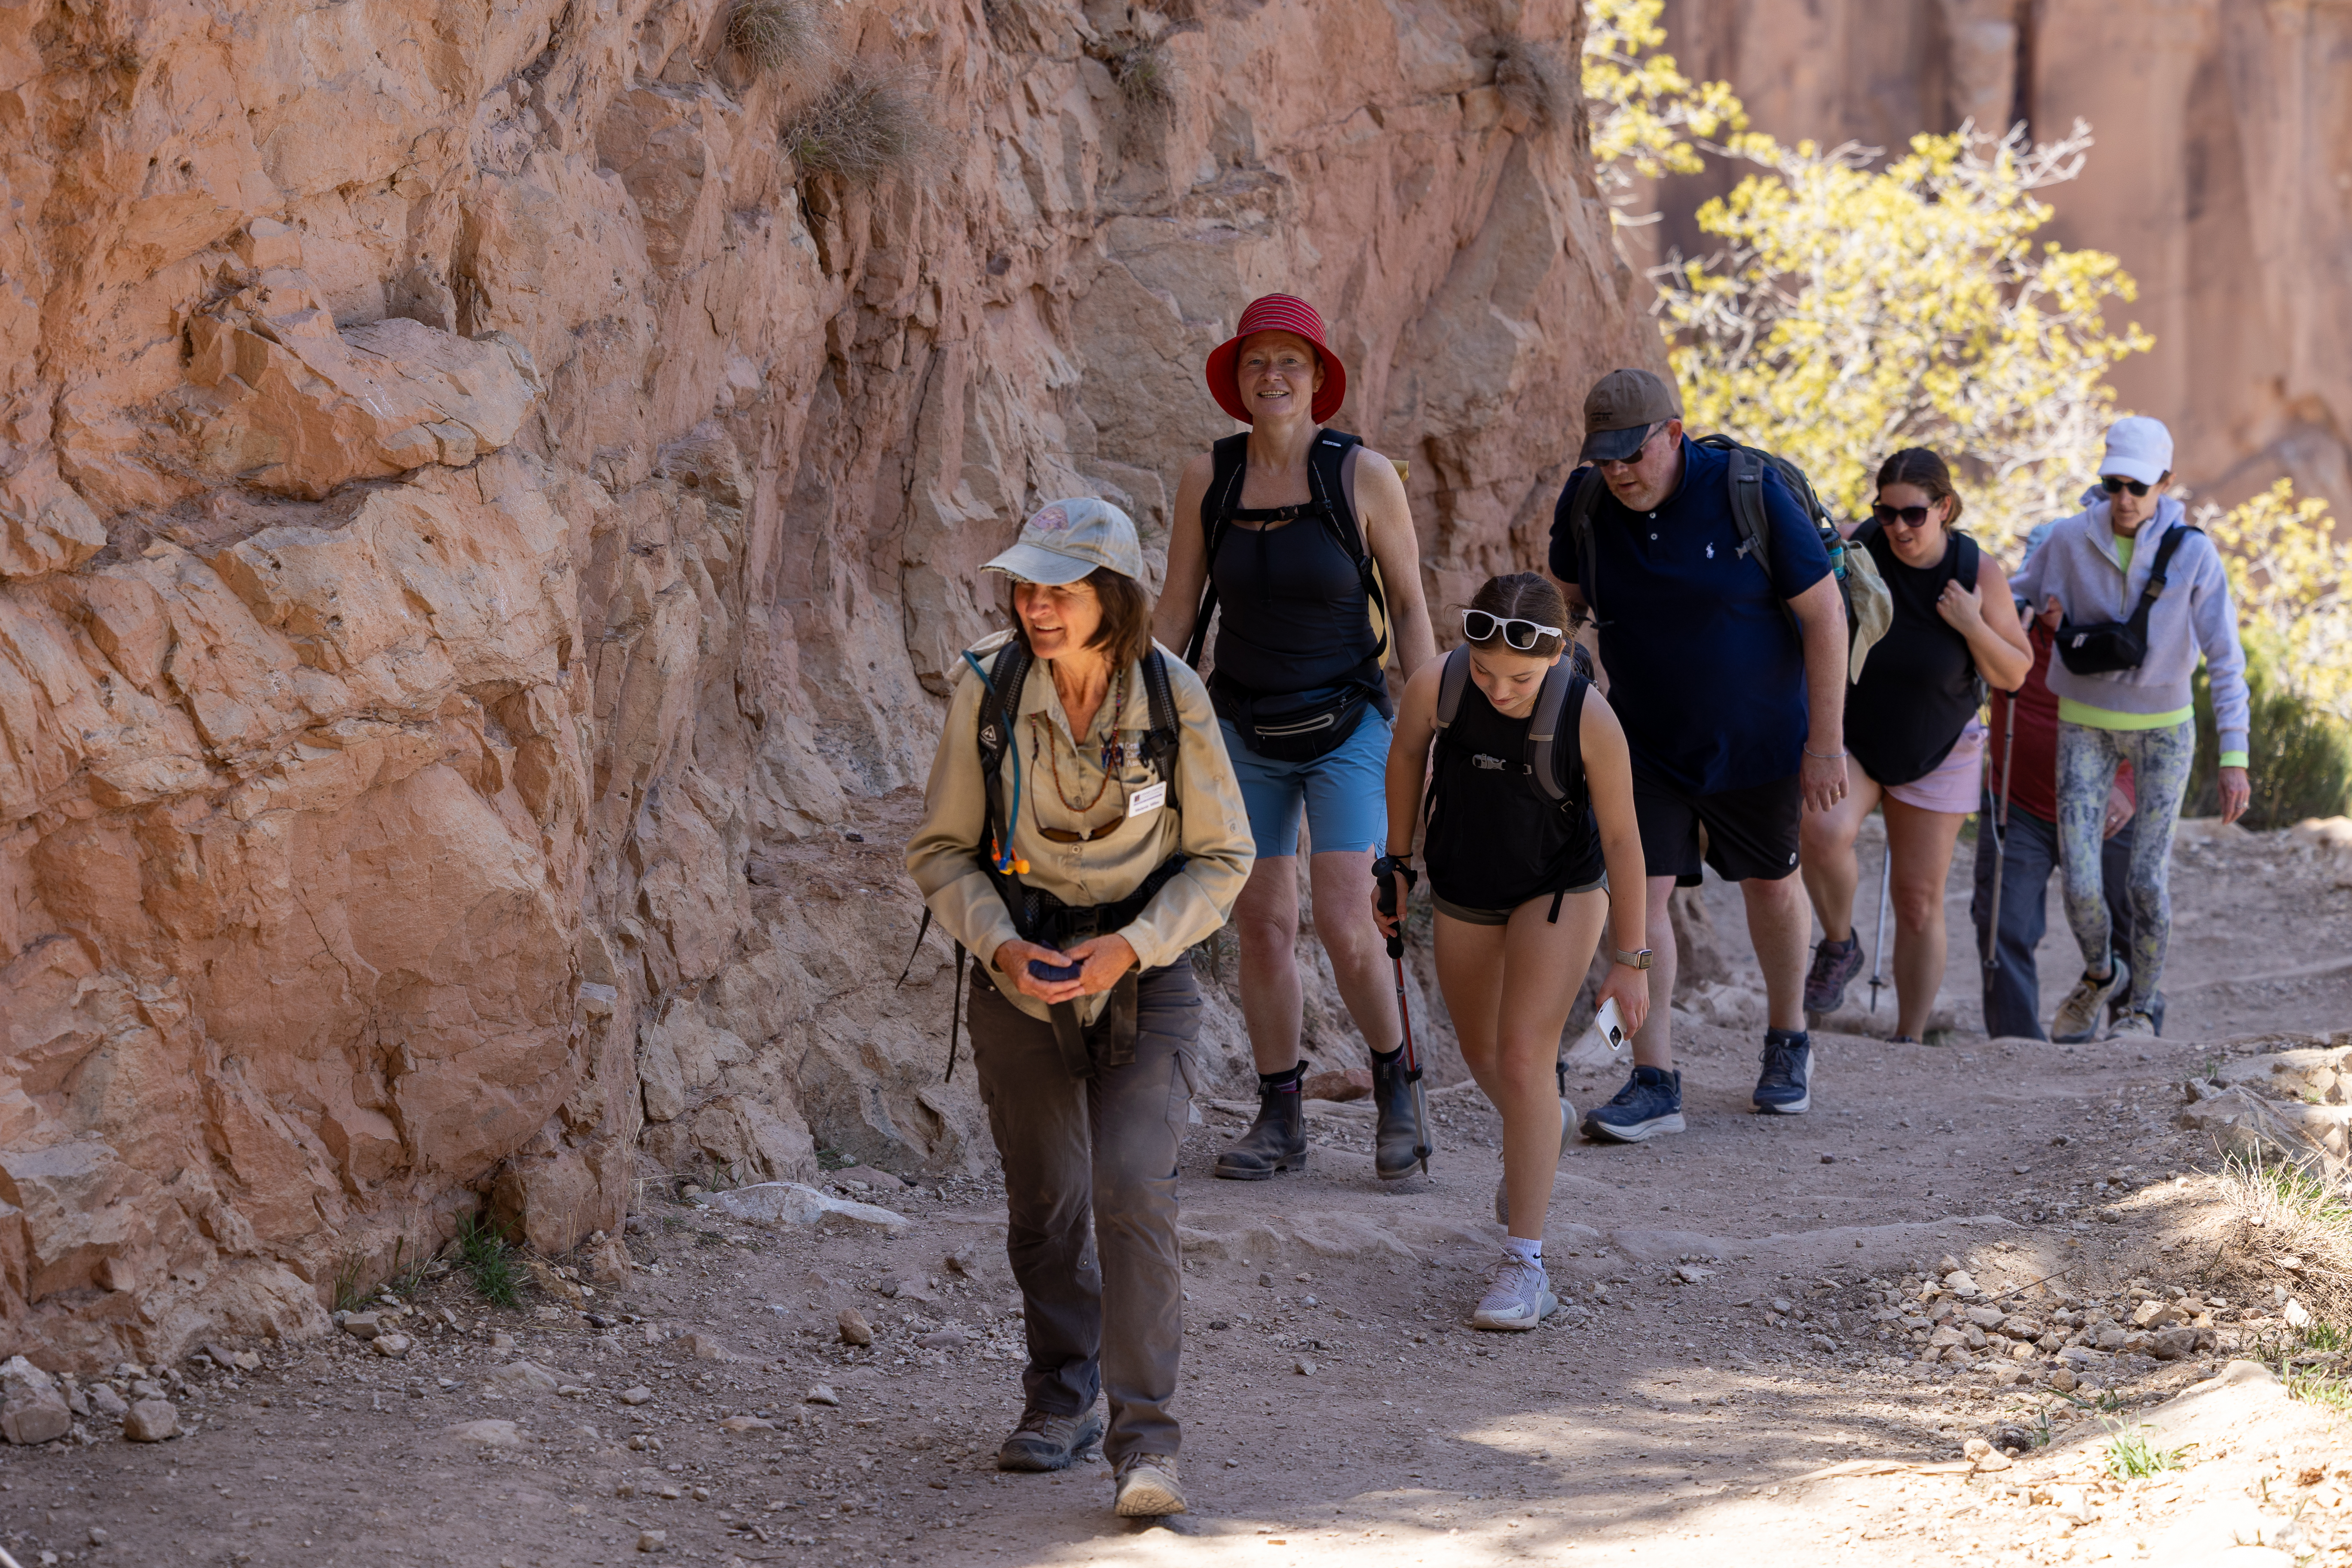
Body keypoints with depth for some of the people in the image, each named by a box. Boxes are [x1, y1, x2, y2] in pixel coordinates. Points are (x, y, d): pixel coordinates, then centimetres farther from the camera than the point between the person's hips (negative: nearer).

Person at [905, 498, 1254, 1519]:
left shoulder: (1173, 697, -13)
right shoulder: (987, 692, -11)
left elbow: (1222, 857, -4)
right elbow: (942, 849, -1)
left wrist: (1133, 946, -18)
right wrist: (998, 944, -17)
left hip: (1146, 972, -2)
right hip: (1023, 970, 2)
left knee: (1133, 1193, -15)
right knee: (1044, 1201, 10)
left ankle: (1145, 1438, -11)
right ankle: (1062, 1401, 31)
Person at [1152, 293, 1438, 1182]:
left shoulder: (1364, 476, -10)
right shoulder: (1208, 478, -3)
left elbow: (1409, 609, -3)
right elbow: (1175, 615, 5)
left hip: (1345, 731, -3)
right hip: (1245, 732, 3)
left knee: (1344, 928, -12)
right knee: (1262, 927, 4)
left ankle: (1394, 1082, 11)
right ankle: (1280, 1120, 15)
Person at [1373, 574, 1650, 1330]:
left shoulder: (1589, 720, -30)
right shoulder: (1436, 685, -26)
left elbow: (1621, 837, -19)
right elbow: (1407, 756, -3)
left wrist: (1631, 960, -13)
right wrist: (1397, 860, 7)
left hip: (1560, 890, -4)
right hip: (1464, 892, 4)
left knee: (1523, 1059, -17)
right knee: (1482, 1055, 21)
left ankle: (1525, 1264, -12)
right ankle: (1540, 1127, 57)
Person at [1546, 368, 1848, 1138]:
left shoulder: (1749, 493, -21)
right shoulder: (1585, 504, -11)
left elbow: (1824, 612, -15)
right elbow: (1566, 601, 9)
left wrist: (1826, 743, -16)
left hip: (1757, 737, -2)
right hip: (1646, 742, 2)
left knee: (1771, 886, 16)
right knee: (1639, 890, -12)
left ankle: (1788, 1045, 38)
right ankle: (1654, 1083, -13)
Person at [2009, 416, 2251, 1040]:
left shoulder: (2192, 553, -15)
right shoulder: (2070, 541, -10)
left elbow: (2226, 661, -12)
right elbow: (2011, 597, 9)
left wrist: (2233, 759, -17)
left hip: (2163, 727, -1)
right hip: (2086, 726, 1)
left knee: (2147, 879, -5)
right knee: (2079, 882, -8)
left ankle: (2142, 1008, 18)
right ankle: (2100, 974, 25)